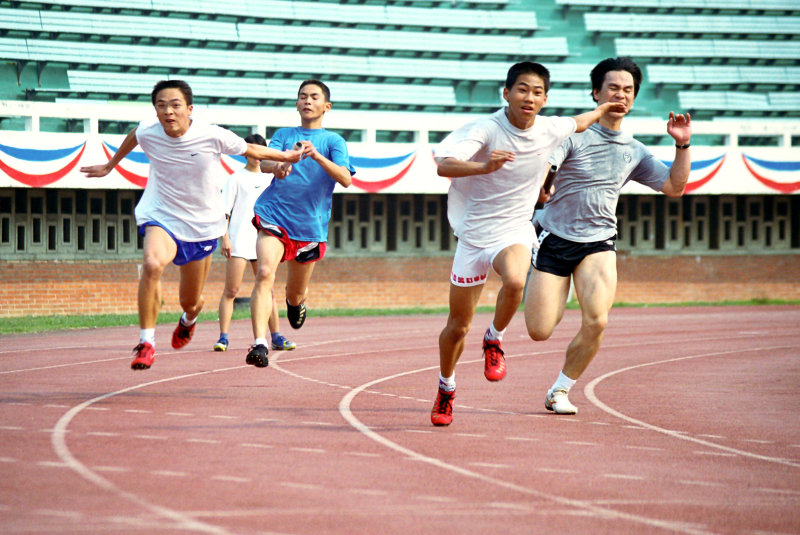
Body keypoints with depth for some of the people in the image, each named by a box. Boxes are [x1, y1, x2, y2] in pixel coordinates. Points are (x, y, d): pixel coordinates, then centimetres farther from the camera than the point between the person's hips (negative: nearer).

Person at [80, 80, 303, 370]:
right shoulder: (147, 133, -13)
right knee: (152, 264, -34)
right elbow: (132, 137, 13)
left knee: (190, 302, 12)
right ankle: (146, 342, -24)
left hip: (202, 224, 1)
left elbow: (249, 149, 0)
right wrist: (109, 165, 27)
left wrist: (285, 157, 9)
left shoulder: (213, 137, -19)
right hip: (160, 216, -1)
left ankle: (189, 319, 54)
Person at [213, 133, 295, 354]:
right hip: (238, 241, -4)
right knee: (231, 290, -8)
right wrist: (225, 238, -11)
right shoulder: (236, 178, 4)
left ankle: (276, 337, 5)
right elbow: (224, 210, -1)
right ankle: (223, 337, -8)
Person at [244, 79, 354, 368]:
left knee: (296, 295, 11)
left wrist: (317, 156, -27)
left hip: (310, 225, 0)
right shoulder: (283, 135, 12)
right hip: (274, 214, 0)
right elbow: (265, 162, -5)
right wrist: (276, 166, -30)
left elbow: (345, 178, -10)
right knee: (265, 273, -25)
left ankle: (296, 303, 50)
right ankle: (260, 344, -33)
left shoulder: (333, 141, 6)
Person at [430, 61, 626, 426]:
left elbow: (578, 123, 22)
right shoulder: (485, 129, -16)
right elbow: (443, 165, -30)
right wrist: (484, 166, -47)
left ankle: (494, 341, -5)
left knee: (515, 282, -34)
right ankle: (446, 389, 33)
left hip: (514, 232, 1)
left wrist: (603, 109, 35)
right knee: (457, 328, 5)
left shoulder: (550, 130, -4)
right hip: (473, 234, -1)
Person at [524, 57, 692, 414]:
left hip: (599, 243, 3)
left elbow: (674, 187, 11)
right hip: (554, 238, -3)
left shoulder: (634, 152, 9)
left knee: (596, 322, -20)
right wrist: (542, 188, -41)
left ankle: (560, 391, 2)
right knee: (540, 332, -6)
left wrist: (682, 145, -2)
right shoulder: (573, 134, -6)